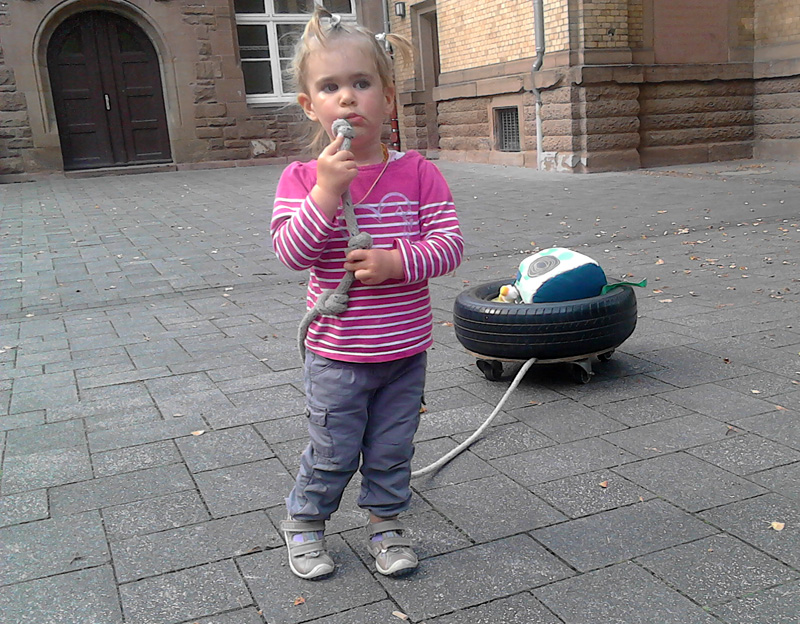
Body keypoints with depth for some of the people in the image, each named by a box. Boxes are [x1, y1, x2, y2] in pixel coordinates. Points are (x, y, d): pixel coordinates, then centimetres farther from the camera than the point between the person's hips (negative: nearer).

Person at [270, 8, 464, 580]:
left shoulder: (417, 173, -5)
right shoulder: (302, 178, -8)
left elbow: (449, 245, -8)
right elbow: (290, 251, -19)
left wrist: (397, 262, -24)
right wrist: (326, 190, -27)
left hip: (405, 349, 2)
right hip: (337, 354, -2)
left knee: (392, 451, 16)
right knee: (332, 454, 11)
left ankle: (386, 522, 38)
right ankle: (304, 523, 35)